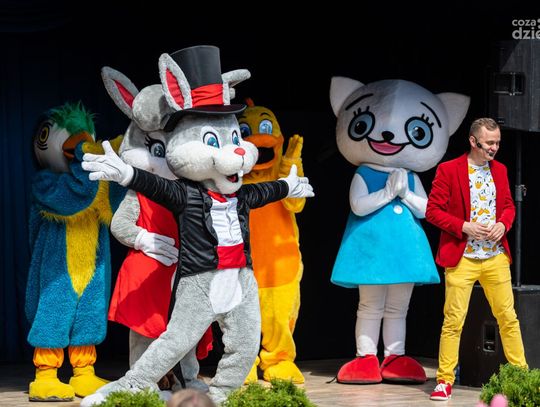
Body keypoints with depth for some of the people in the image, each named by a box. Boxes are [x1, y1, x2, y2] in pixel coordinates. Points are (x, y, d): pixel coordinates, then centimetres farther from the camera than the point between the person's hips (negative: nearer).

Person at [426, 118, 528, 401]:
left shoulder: (499, 170, 11)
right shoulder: (448, 170, -6)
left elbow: (508, 206, 20)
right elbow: (432, 210, -6)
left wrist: (503, 224, -2)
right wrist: (464, 227, -16)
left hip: (496, 256, 5)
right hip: (462, 258, -4)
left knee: (508, 316, 6)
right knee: (454, 321, -4)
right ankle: (444, 380, 3)